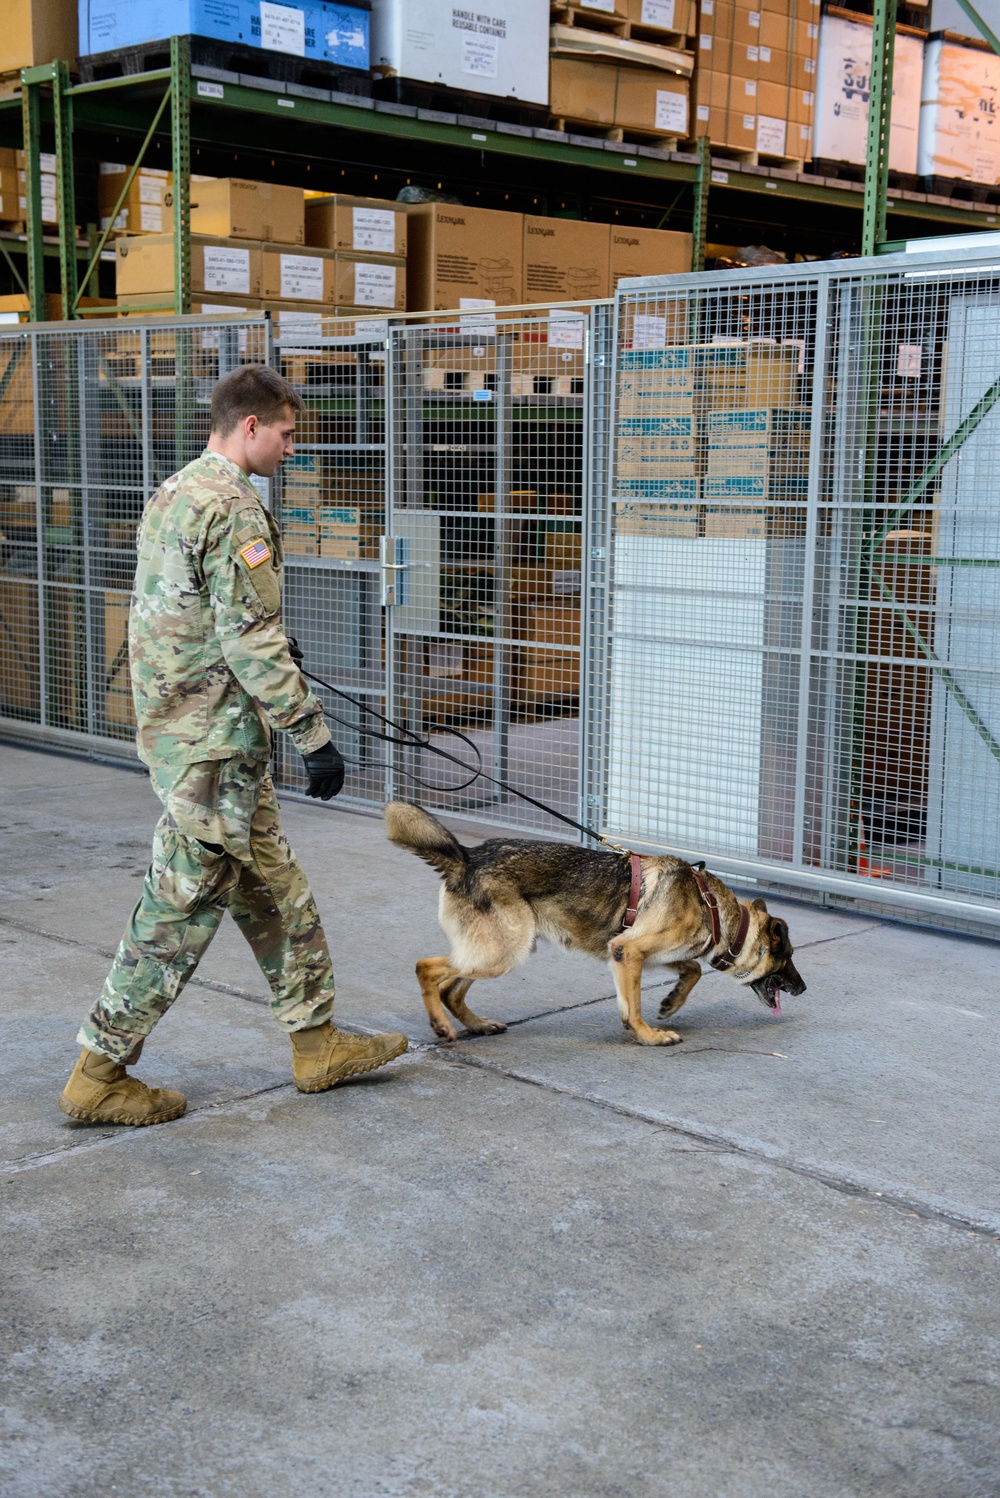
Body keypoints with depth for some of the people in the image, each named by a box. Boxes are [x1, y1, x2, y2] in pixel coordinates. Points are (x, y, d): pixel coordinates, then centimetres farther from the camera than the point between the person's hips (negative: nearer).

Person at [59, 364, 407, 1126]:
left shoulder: (172, 494, 13)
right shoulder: (233, 508, -18)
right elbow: (251, 643, -22)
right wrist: (315, 735, -19)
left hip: (177, 725, 10)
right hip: (215, 745, -10)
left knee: (277, 891, 16)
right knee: (182, 907, -1)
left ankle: (317, 1041, 26)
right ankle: (99, 1074, 8)